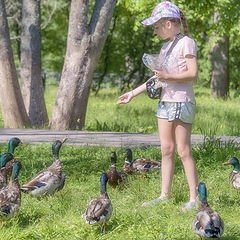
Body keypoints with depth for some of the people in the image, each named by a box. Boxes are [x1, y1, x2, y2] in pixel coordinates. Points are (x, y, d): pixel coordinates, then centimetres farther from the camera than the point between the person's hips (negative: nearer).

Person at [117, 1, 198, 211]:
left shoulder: (186, 43, -9)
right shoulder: (166, 46, 17)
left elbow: (193, 74, -16)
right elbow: (158, 77, 21)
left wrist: (168, 76, -26)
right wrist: (133, 93, 20)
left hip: (182, 102, -8)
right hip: (165, 102, 8)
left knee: (183, 151, -8)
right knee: (166, 150, 8)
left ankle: (194, 198, -4)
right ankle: (165, 195, 12)